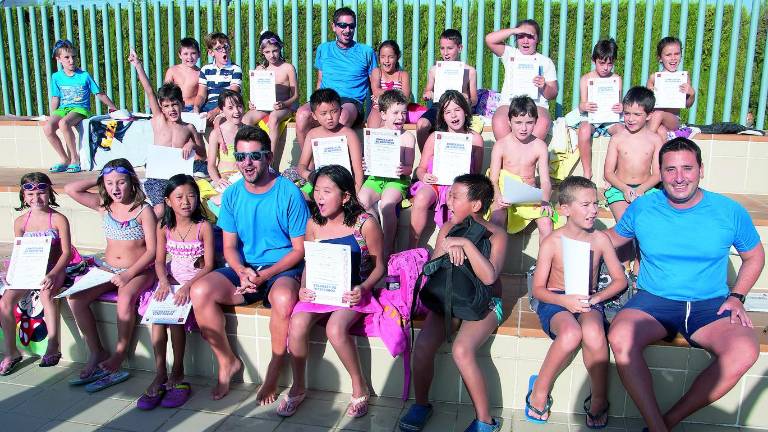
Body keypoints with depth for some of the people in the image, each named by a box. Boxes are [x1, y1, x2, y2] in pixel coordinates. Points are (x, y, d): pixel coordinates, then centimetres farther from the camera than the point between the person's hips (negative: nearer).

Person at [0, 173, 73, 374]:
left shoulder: (58, 219, -4)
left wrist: (52, 274, -23)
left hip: (53, 271, -5)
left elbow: (66, 252, -9)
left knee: (46, 293, -35)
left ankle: (53, 345, -27)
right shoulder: (20, 222, 9)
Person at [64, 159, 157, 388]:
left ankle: (119, 356, -18)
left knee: (125, 298, -35)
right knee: (75, 298, -17)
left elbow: (152, 250, -12)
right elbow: (70, 189, 2)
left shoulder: (143, 210, -8)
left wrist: (129, 274, -20)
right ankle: (97, 353, -6)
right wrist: (99, 179, 3)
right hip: (108, 268, 5)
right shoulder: (103, 206, 8)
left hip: (140, 271, -5)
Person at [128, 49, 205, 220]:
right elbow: (149, 92, 2)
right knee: (160, 210, -19)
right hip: (157, 177, -1)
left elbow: (203, 153, 16)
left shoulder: (188, 128, 10)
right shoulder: (158, 121, 8)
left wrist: (193, 145, -7)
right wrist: (138, 65, -4)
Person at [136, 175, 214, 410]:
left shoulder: (203, 227, -7)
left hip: (195, 283, -3)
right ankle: (160, 374, -17)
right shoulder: (164, 227, 5)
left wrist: (188, 286, -23)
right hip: (170, 282, 3)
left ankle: (177, 373, -10)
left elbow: (209, 265, -10)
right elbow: (160, 260, 3)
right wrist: (164, 282, -17)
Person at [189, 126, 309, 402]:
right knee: (200, 291, -21)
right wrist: (242, 272, -14)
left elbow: (300, 249, -7)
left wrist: (265, 275, -19)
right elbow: (230, 246, 8)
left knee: (284, 298, -37)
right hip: (244, 268, 5)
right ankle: (227, 362, 1)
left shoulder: (289, 193, -9)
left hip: (283, 269, -4)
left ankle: (274, 372, -12)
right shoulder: (232, 195, 4)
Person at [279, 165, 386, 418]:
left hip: (353, 292, -4)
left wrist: (363, 288, -19)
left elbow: (379, 265, -1)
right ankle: (298, 388, 2)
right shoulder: (314, 224, 4)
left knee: (335, 329, -32)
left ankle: (359, 388, -5)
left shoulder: (365, 224, -8)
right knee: (297, 325, -24)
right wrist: (303, 288, -6)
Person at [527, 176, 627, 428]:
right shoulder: (552, 242, -4)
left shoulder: (600, 240, 4)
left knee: (593, 333, -34)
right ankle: (540, 389, -10)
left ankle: (599, 400, -9)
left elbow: (619, 279, 9)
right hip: (555, 301, -2)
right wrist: (564, 300, -22)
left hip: (588, 301, 2)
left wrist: (596, 297, -9)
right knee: (571, 333, -36)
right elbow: (538, 288, -3)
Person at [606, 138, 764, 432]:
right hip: (653, 300, 0)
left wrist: (736, 297, 2)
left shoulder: (730, 212, 0)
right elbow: (615, 238, 20)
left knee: (744, 351, -31)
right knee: (620, 338, -33)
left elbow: (754, 256, 15)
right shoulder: (641, 208, 1)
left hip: (711, 305, 1)